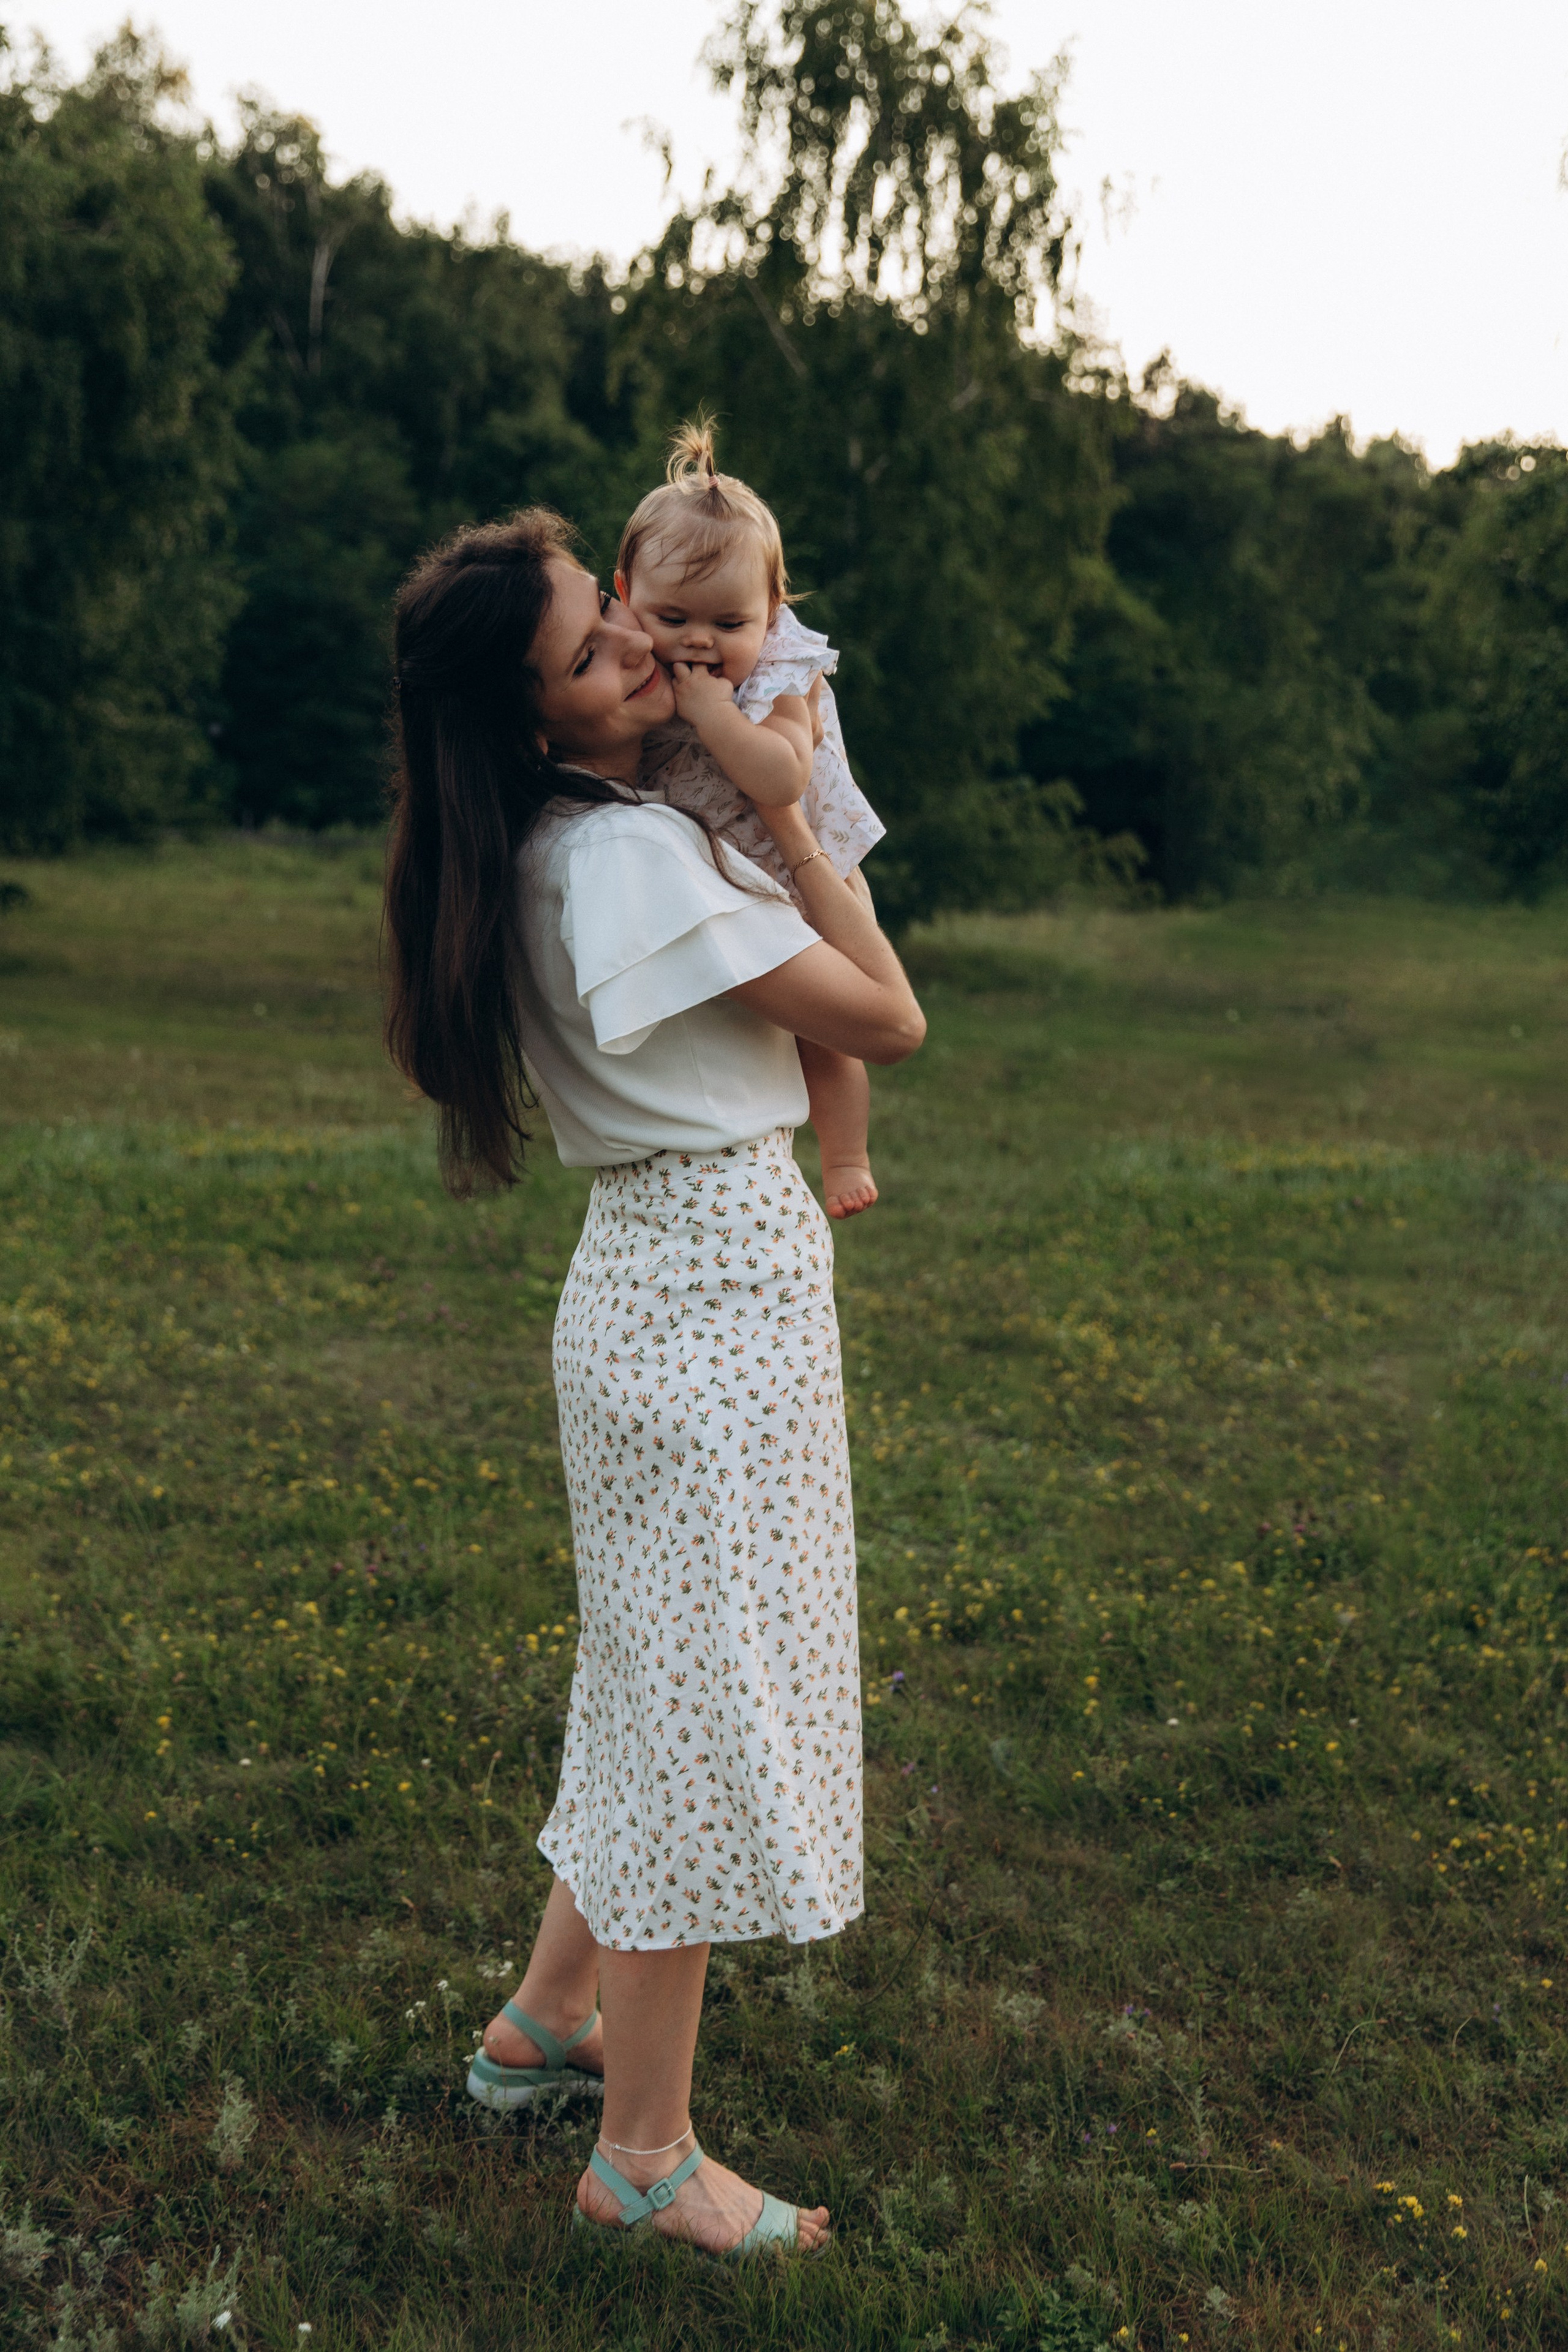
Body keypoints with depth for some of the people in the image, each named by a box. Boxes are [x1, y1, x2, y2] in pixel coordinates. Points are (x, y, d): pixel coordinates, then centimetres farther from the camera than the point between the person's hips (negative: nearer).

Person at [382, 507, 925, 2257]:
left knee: (659, 1672, 22)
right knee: (709, 1690, 1)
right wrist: (785, 807, -7)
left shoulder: (562, 841, 8)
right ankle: (642, 2153, 15)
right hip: (721, 1280, -10)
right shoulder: (636, 852, -20)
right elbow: (887, 1021, -13)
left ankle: (547, 2017, 38)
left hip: (661, 1270, 10)